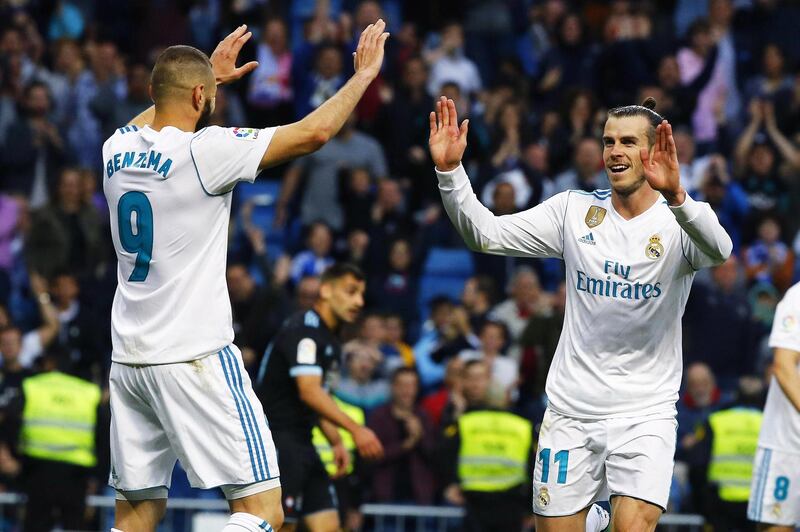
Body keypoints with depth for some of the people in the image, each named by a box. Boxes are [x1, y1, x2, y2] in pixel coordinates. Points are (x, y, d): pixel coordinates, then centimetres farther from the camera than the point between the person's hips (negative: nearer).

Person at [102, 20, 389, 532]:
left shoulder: (117, 150, 7)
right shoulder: (204, 150, -13)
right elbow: (315, 131, -11)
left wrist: (208, 74, 43)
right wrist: (363, 75, 5)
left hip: (129, 357, 7)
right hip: (195, 357, -7)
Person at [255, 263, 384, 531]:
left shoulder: (329, 339, 16)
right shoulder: (303, 329, -15)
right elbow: (308, 392, -26)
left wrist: (336, 441, 14)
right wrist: (355, 429, -32)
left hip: (301, 440, 9)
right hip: (276, 438, -9)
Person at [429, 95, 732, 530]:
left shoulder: (677, 223, -8)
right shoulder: (575, 210, 3)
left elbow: (718, 250, -30)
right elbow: (485, 234, 0)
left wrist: (676, 197, -49)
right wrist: (450, 171, -16)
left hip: (644, 413, -3)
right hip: (570, 411, 3)